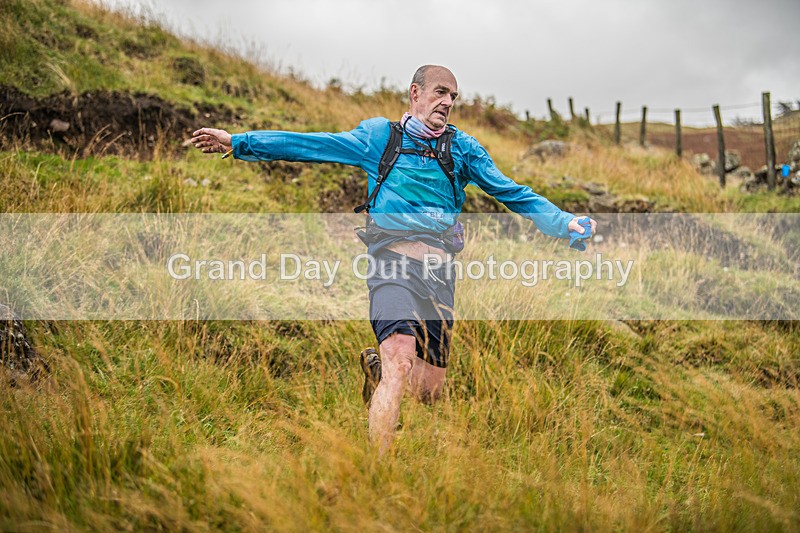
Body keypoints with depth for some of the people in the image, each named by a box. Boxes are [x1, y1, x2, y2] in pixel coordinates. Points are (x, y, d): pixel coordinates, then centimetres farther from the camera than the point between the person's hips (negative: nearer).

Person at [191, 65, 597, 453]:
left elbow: (512, 193, 11)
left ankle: (377, 366, 39)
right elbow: (307, 145, 10)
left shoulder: (462, 148, 15)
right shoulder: (379, 136, 10)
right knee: (401, 365, -25)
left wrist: (565, 223, -2)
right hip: (394, 264, -3)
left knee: (430, 389, 8)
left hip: (440, 274, 4)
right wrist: (237, 142, 5)